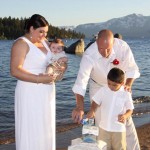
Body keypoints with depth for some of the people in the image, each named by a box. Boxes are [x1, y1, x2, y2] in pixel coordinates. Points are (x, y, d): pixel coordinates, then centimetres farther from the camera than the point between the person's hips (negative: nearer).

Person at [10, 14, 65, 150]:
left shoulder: (44, 42, 12)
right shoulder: (21, 43, -10)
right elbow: (15, 70, -20)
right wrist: (39, 79, -25)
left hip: (47, 92, 8)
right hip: (30, 93, -7)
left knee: (46, 127, 14)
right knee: (31, 130, -2)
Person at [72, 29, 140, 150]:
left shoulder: (123, 47, -30)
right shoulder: (89, 55, -35)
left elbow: (132, 68, -15)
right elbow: (82, 80, -43)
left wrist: (128, 84, -32)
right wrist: (80, 107, -54)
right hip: (98, 86, -1)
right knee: (101, 121, 3)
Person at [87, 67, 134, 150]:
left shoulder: (126, 94, -11)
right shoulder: (103, 90, -7)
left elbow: (130, 110, -4)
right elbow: (95, 103, 0)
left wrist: (125, 116, -25)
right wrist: (92, 111, -20)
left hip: (119, 128, -2)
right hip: (104, 127, 2)